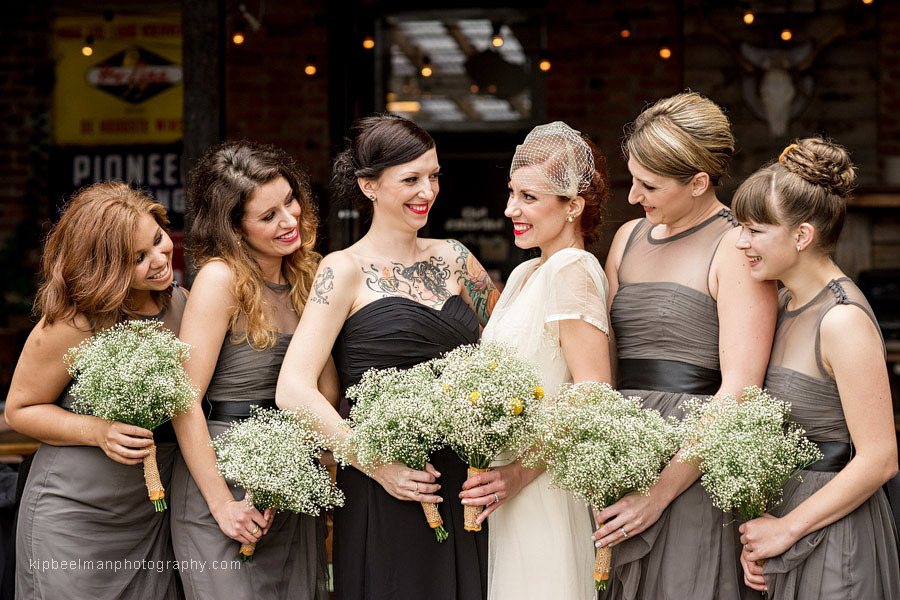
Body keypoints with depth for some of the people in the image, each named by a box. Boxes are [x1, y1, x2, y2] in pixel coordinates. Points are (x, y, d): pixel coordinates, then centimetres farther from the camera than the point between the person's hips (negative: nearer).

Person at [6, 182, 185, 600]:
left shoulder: (181, 302, 1)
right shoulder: (73, 322, -17)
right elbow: (19, 410, -6)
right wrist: (97, 431, -21)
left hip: (150, 518, 5)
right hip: (71, 521, -5)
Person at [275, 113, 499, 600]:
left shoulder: (452, 258, 11)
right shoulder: (346, 270, -3)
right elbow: (294, 390, -12)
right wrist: (377, 464, -15)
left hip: (463, 487, 5)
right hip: (387, 494, -5)